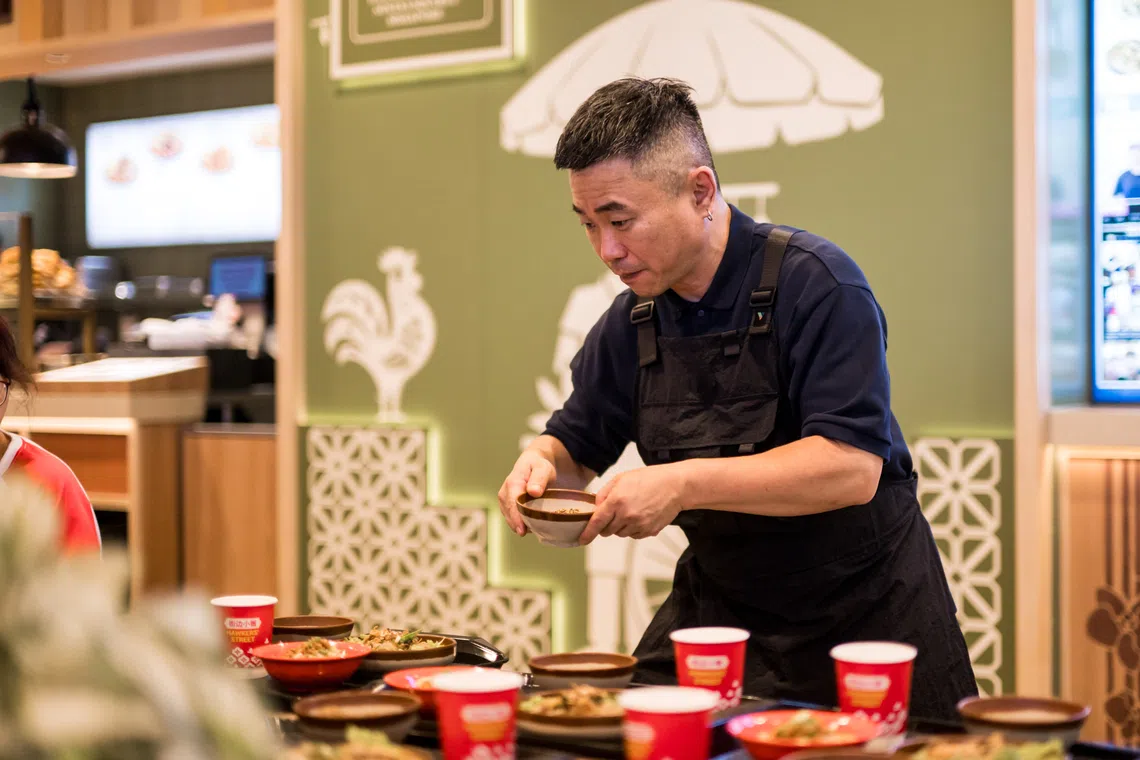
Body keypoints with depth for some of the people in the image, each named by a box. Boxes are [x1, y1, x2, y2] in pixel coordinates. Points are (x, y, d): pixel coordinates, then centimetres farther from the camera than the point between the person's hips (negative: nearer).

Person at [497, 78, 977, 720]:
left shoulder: (817, 282, -19)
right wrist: (542, 464, -12)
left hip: (863, 612, -4)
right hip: (718, 606, 5)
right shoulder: (630, 324, 0)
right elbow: (577, 446, 12)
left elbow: (852, 467, -27)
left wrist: (685, 484, -33)